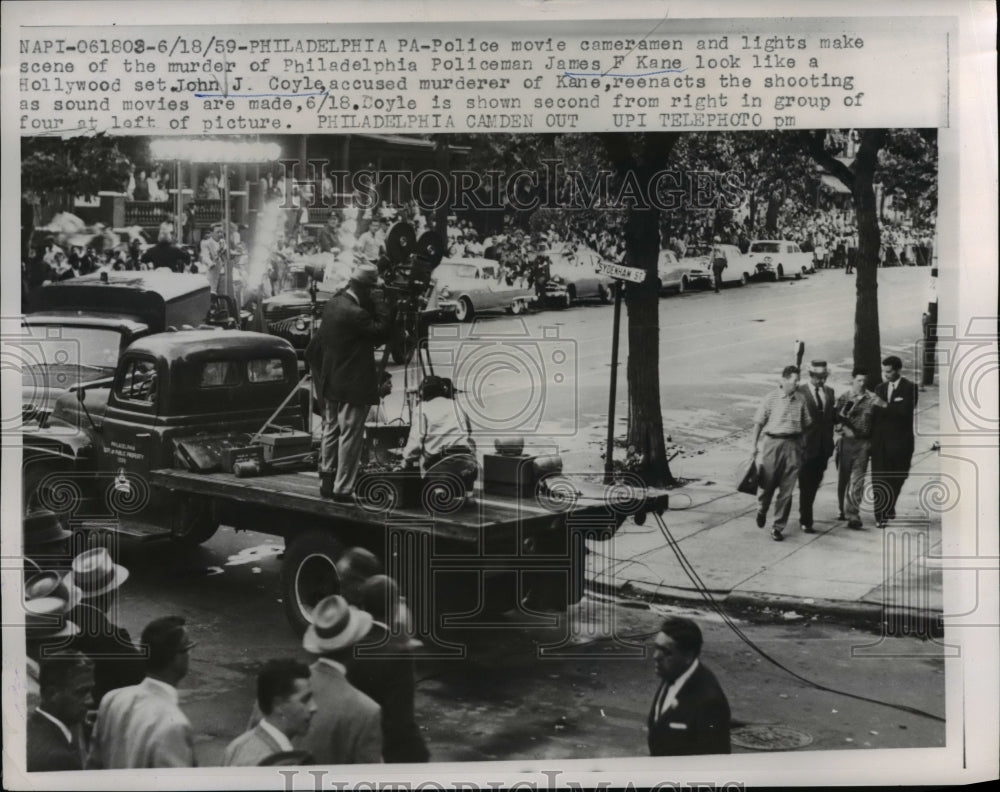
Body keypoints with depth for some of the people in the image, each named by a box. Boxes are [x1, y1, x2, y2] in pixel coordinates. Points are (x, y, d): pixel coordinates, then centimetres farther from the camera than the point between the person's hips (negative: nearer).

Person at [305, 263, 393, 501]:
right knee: (350, 437, -1)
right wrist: (379, 302, -13)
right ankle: (342, 489, 2)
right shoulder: (355, 313, -22)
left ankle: (326, 483, 24)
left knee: (330, 432, 17)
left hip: (330, 384, 9)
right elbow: (382, 331, -16)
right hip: (352, 387, -9)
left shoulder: (332, 304, 5)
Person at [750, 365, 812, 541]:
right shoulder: (771, 398, -3)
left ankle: (778, 527, 12)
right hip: (773, 442, -3)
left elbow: (806, 423, 13)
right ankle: (762, 510, 35)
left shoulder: (800, 400, 6)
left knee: (787, 490, 2)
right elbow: (758, 422, 0)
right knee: (768, 482, 3)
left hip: (793, 445, 3)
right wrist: (755, 445, -5)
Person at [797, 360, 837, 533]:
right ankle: (805, 521, 4)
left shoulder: (830, 392, 10)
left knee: (814, 484, 14)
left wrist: (830, 441, 9)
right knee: (806, 485, -2)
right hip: (807, 445, -5)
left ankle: (804, 516, 29)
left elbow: (831, 417, 13)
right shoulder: (800, 393, -9)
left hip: (824, 446, 5)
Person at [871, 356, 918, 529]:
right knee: (879, 479, -5)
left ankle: (888, 509, 23)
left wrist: (885, 405, -23)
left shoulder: (910, 388, -2)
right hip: (880, 440, 3)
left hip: (900, 441, -3)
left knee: (895, 478, 5)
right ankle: (881, 514, -3)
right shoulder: (880, 388, 14)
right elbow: (876, 412, 13)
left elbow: (906, 410, -16)